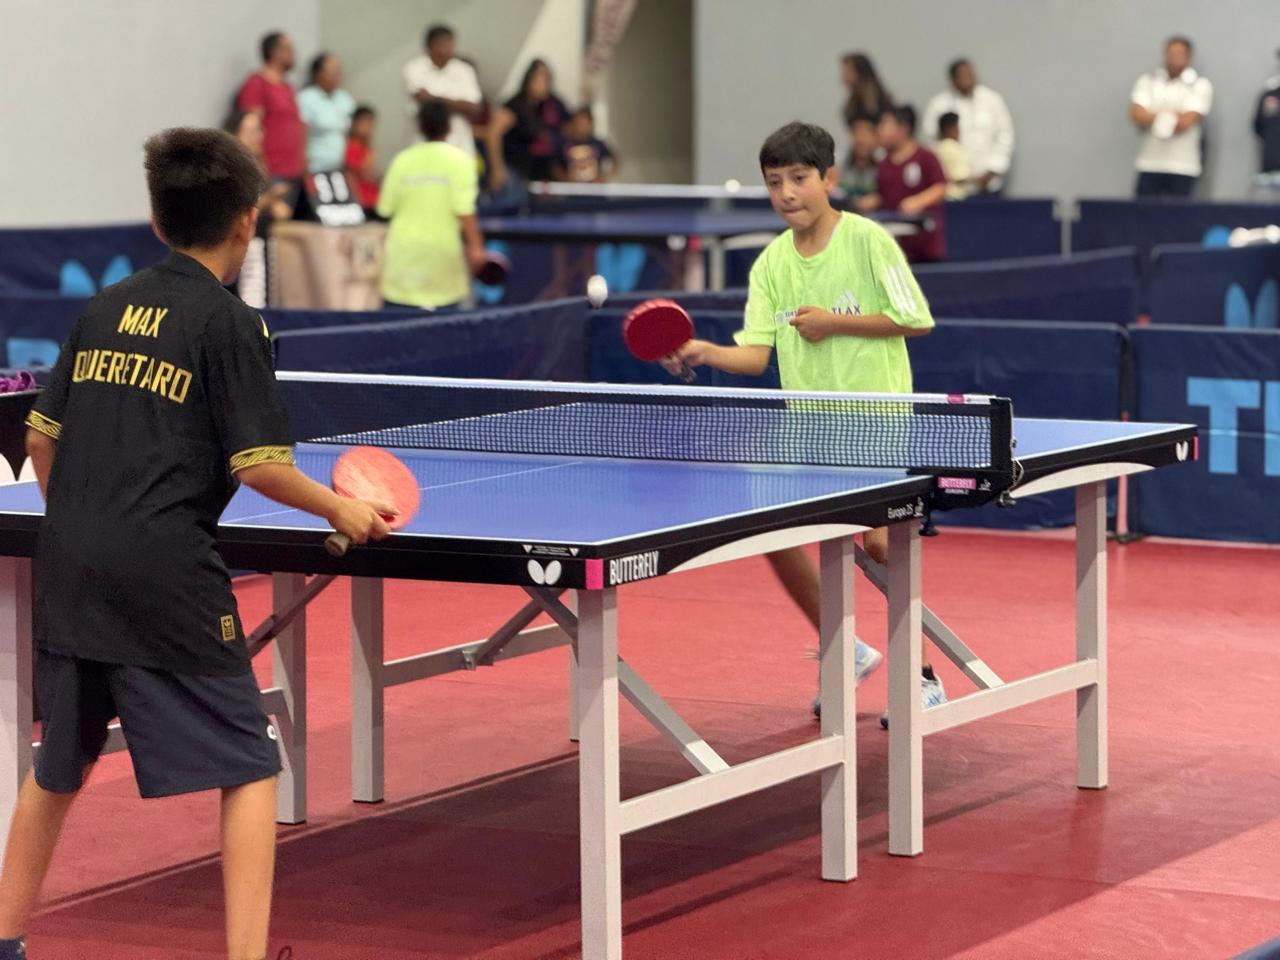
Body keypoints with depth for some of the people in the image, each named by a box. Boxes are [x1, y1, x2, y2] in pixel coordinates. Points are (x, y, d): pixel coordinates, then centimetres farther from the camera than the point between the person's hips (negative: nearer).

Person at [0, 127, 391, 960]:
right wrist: (342, 508, 5)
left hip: (69, 563, 6)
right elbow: (258, 464, -10)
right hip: (164, 572, -6)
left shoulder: (105, 309, 12)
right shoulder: (230, 324, -5)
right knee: (250, 768, 2)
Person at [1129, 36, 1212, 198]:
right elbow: (1136, 115, -4)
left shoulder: (1200, 86, 2)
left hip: (1182, 168, -2)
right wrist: (1171, 117, -13)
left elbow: (1186, 122, -10)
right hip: (1149, 165, 2)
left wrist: (1151, 117, -2)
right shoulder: (1148, 81, 9)